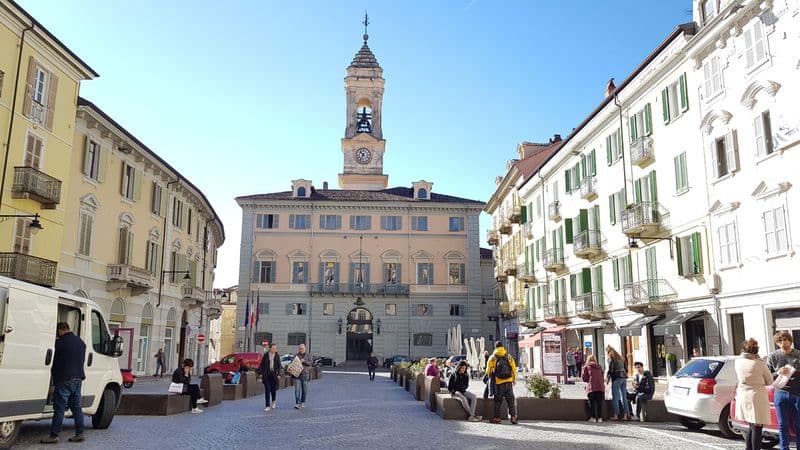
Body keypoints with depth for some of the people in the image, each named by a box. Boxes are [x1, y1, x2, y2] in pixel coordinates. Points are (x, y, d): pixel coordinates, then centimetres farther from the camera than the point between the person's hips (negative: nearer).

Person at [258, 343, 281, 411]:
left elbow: (279, 366, 5)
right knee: (267, 390, -3)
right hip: (266, 375, -1)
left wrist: (279, 374, -5)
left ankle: (273, 401, 34)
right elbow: (261, 365, 4)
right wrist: (261, 373, -4)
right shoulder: (266, 355, 1)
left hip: (274, 374, 1)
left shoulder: (277, 356, 4)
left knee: (273, 389, 4)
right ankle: (267, 406, 1)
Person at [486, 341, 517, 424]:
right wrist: (513, 379, 15)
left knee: (498, 401, 8)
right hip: (509, 382, 1)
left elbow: (488, 371, 0)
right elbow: (514, 369, 4)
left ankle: (497, 418, 9)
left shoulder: (492, 358, -1)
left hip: (498, 383, -1)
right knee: (510, 400, 7)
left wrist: (491, 377, 21)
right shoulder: (509, 357, 4)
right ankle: (513, 417, 1)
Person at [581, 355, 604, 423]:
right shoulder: (599, 367, 21)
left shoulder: (586, 367, 9)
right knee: (600, 403, 5)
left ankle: (593, 417, -3)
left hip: (591, 387, -3)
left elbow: (583, 377, 3)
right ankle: (600, 417, 2)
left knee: (592, 402, 1)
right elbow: (602, 376, 21)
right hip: (600, 387, 3)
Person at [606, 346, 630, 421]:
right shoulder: (619, 358, 18)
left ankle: (615, 415, -5)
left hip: (616, 378, -7)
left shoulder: (611, 358, -4)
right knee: (624, 397, 8)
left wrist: (607, 378, -2)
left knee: (615, 398, -3)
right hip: (624, 377, 7)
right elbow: (624, 368, 17)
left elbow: (610, 370, -10)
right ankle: (625, 415, 7)